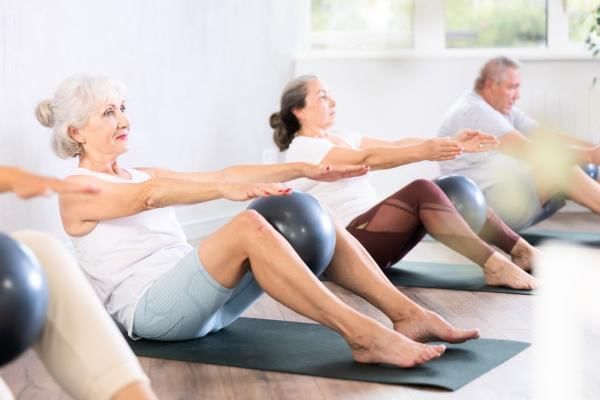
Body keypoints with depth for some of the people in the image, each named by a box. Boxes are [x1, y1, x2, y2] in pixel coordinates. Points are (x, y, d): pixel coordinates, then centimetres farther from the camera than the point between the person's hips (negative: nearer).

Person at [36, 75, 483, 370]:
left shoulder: (141, 173, 22)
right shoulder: (77, 191, -3)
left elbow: (224, 173, 15)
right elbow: (148, 197, -24)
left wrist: (303, 169, 5)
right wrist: (225, 189, -40)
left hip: (199, 296, 8)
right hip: (151, 309, -8)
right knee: (248, 226, -33)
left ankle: (408, 315, -16)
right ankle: (362, 335, -39)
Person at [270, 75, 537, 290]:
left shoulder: (342, 138, 19)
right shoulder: (303, 149, -9)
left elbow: (396, 145, 7)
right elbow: (367, 159, -24)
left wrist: (452, 143, -5)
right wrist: (422, 151, -36)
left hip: (371, 231, 9)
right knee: (422, 191, -27)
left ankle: (519, 249, -4)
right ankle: (494, 265, -28)